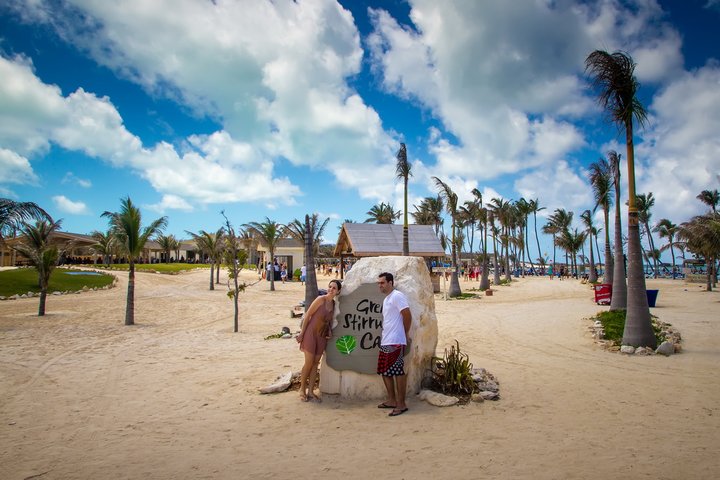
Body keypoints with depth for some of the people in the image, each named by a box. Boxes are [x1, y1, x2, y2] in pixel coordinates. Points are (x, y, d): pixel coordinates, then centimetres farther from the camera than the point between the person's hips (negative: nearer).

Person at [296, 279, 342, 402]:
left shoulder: (334, 304, 2)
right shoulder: (321, 299, -16)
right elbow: (307, 315, -13)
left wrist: (330, 331, -1)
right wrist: (301, 333, -13)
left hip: (322, 336, 6)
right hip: (311, 333, -6)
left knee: (316, 363, 9)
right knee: (309, 362, -3)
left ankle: (310, 391, 19)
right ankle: (302, 390, 14)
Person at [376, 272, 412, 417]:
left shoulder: (397, 296, -12)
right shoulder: (386, 299, 18)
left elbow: (407, 315, -16)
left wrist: (405, 334, -5)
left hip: (395, 342, -10)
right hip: (385, 341, 10)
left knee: (398, 372, -4)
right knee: (385, 371, 15)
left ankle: (401, 404, 4)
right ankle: (392, 400, 25)